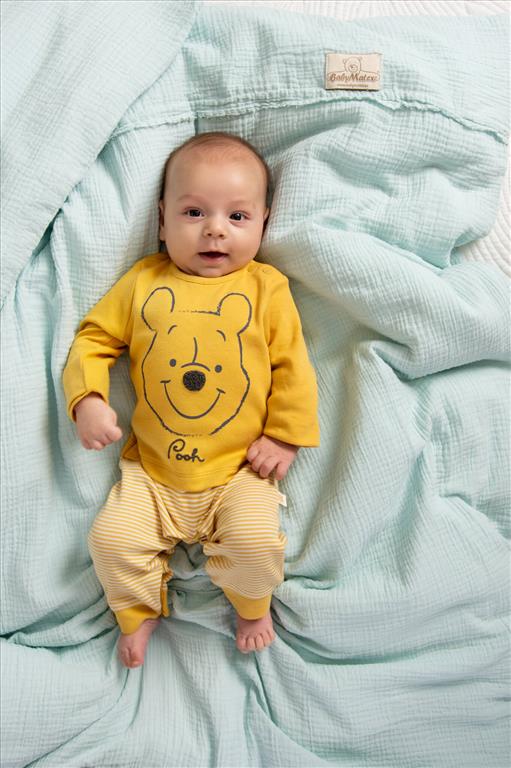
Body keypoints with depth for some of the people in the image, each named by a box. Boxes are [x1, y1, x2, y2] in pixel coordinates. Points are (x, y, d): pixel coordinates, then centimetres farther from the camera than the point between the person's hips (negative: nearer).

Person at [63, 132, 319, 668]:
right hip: (150, 471, 2)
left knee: (255, 542, -19)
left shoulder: (267, 288, -1)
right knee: (112, 538, -7)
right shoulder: (143, 282, 3)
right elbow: (94, 338, 7)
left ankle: (252, 605, 18)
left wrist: (284, 436, -5)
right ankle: (139, 611, 26)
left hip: (239, 472, -2)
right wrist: (87, 399, -9)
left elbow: (292, 365, 0)